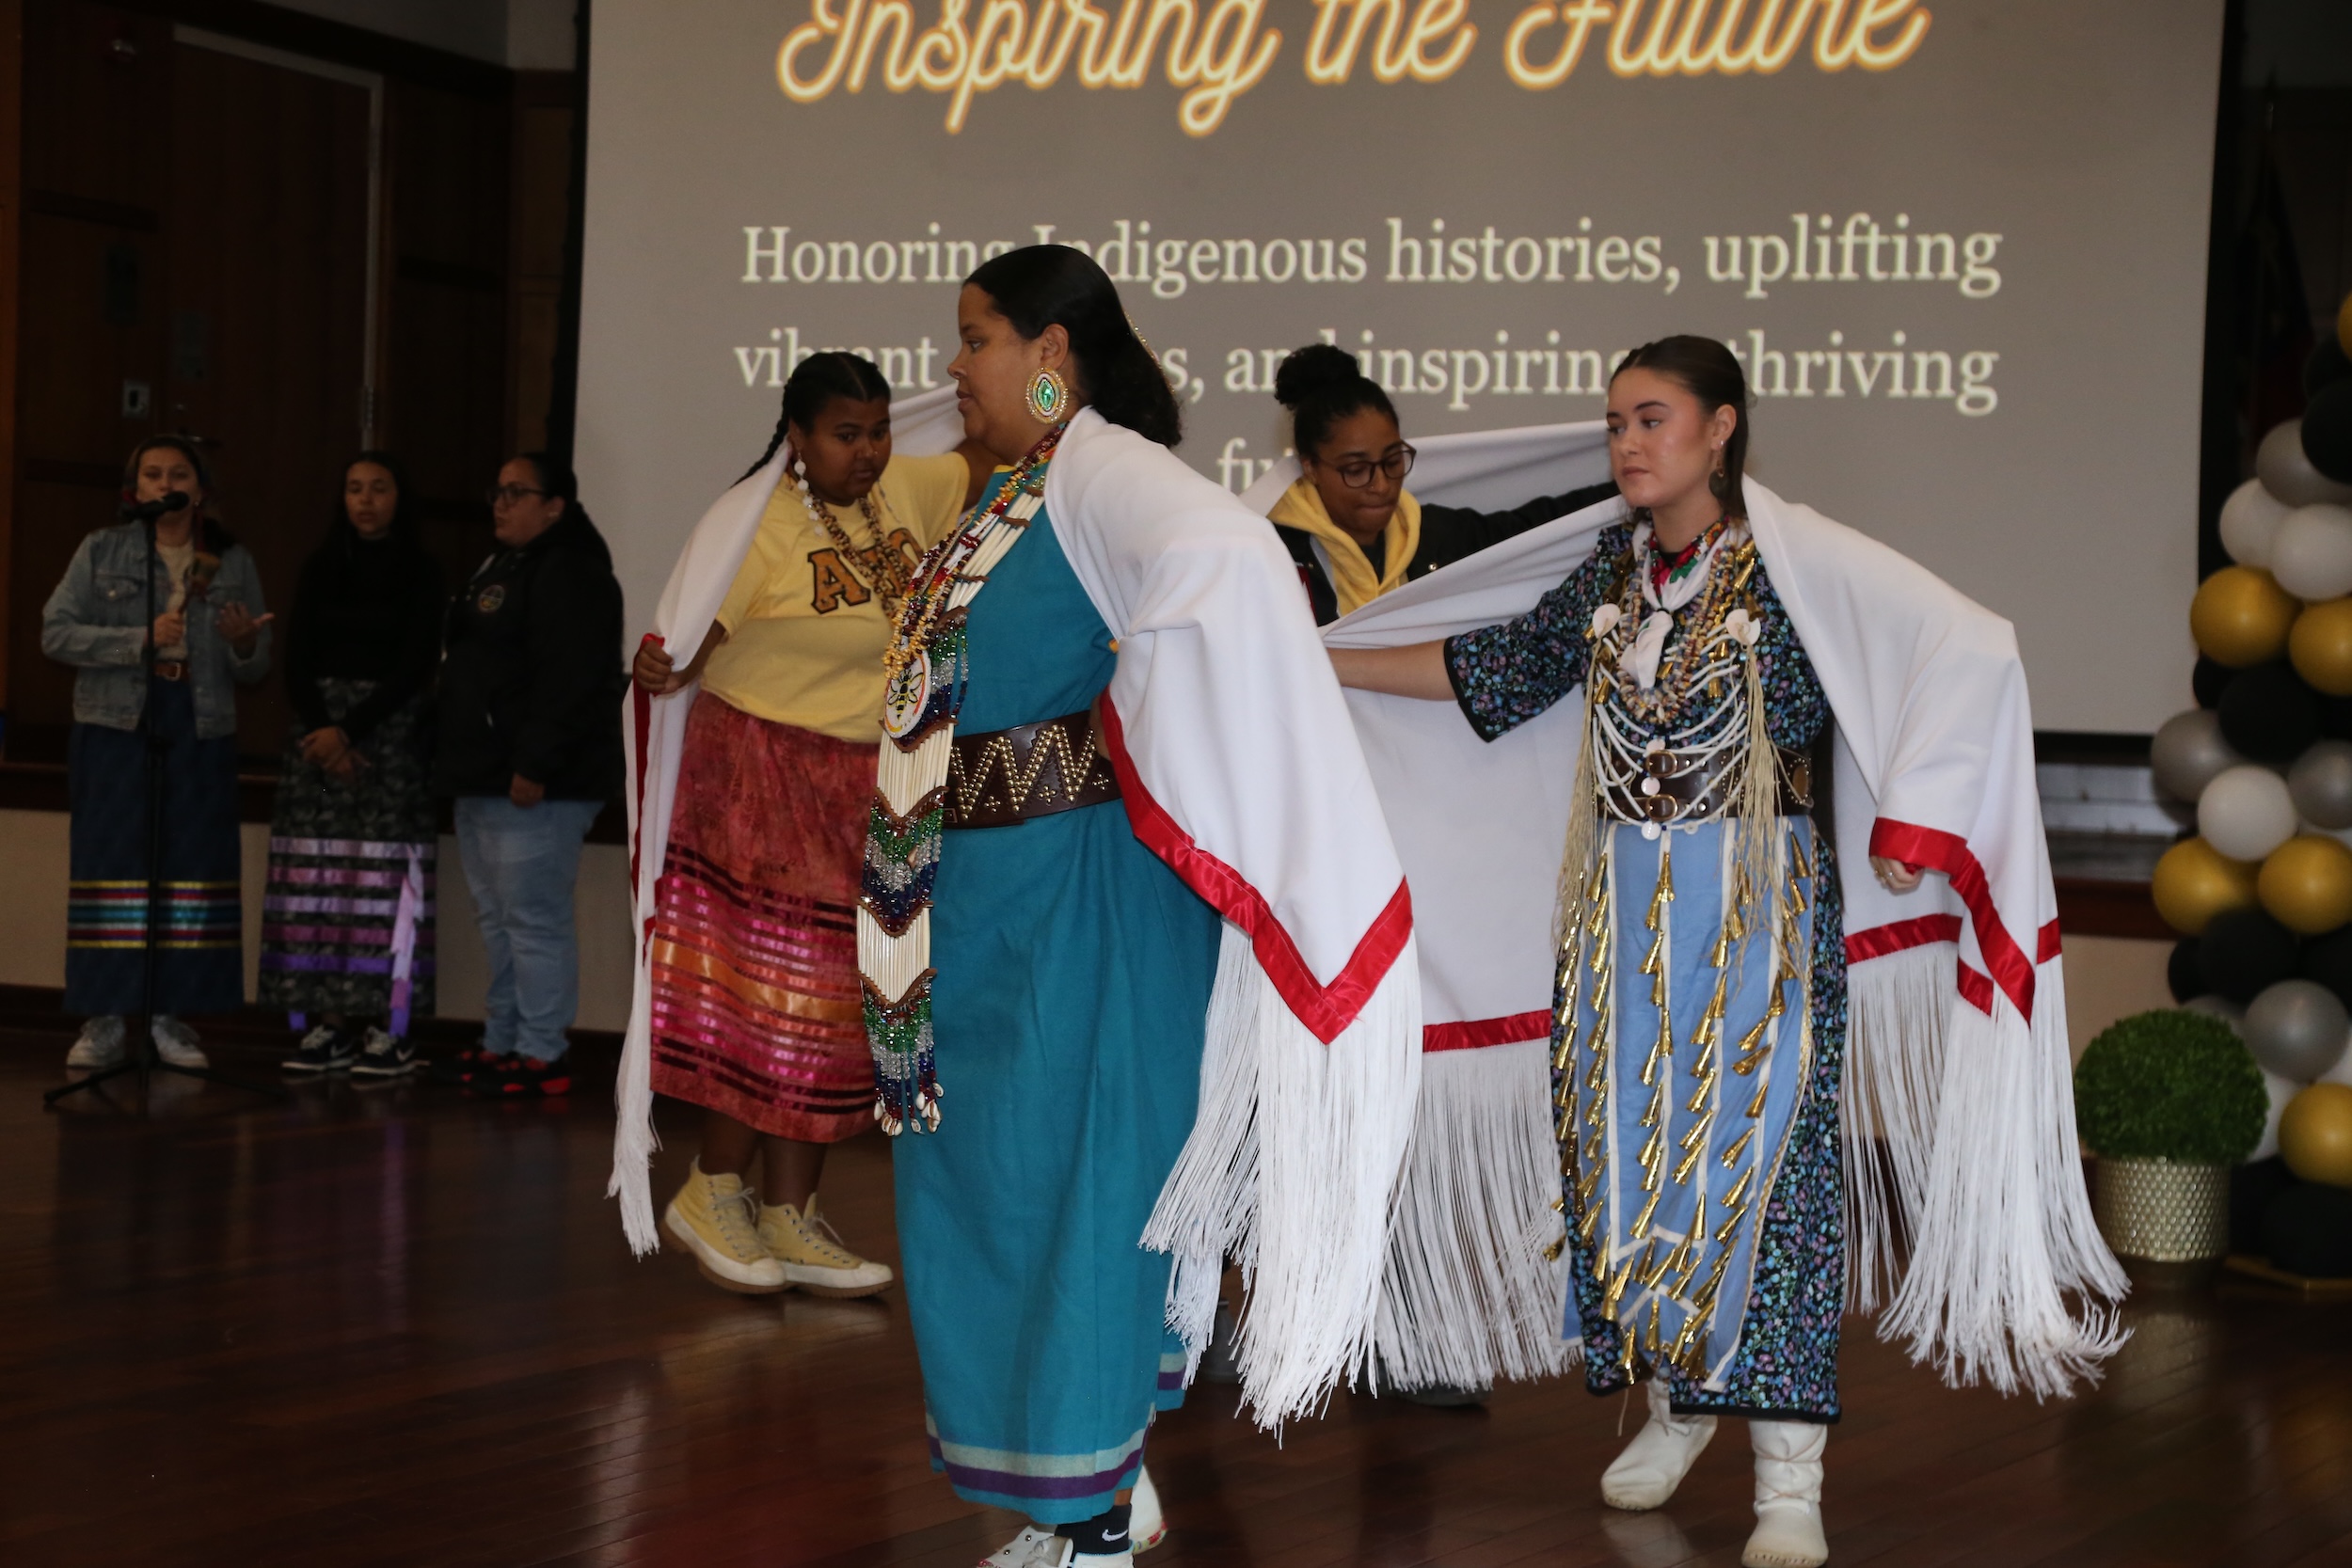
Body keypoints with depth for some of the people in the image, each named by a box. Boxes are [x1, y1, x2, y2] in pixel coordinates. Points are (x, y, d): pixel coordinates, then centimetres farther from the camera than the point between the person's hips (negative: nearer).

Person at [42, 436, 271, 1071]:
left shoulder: (233, 564, 10)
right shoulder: (102, 551, 6)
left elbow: (255, 668, 11)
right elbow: (56, 632, -3)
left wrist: (244, 645, -12)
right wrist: (141, 640, -13)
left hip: (201, 730, 2)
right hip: (115, 725, -2)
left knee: (193, 867, -1)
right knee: (112, 866, -4)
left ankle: (172, 1015, 6)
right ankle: (104, 1020, 0)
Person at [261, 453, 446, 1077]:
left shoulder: (420, 574, 2)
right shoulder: (320, 569, 11)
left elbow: (416, 668, -5)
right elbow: (297, 660, 7)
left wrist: (352, 729, -13)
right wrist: (321, 729, -9)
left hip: (390, 730, -3)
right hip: (318, 726, 3)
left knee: (384, 873, -9)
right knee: (316, 876, -2)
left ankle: (388, 1030, -9)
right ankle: (330, 1025, 0)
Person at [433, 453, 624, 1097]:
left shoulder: (570, 574, -12)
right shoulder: (500, 568, 21)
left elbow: (570, 679, -22)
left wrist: (535, 766, -26)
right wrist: (452, 757, 20)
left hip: (534, 786, -11)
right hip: (483, 779, 11)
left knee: (533, 919, -10)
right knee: (499, 921, 14)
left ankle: (542, 1054, -7)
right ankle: (501, 1043, 21)